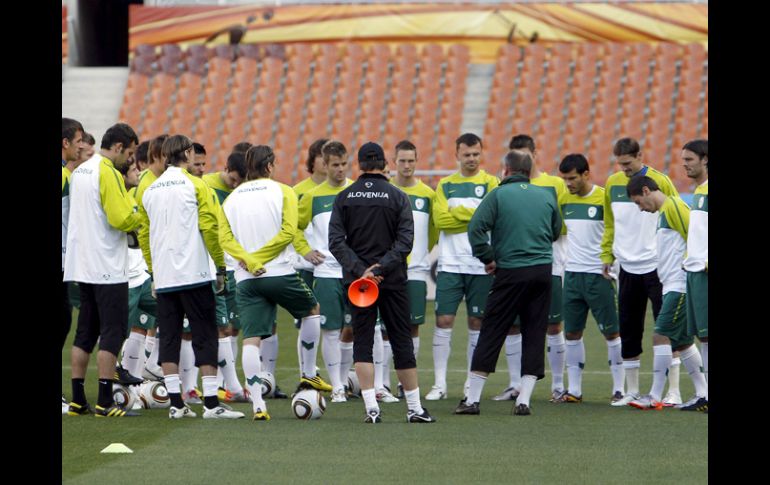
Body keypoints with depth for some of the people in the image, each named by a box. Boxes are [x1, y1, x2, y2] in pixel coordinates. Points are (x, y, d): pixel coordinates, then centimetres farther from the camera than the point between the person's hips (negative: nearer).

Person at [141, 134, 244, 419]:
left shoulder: (150, 191, 11)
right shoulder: (196, 185, -4)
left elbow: (144, 235, 12)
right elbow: (209, 228, -7)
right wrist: (221, 267, 0)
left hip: (163, 278, 5)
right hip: (194, 274, -5)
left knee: (168, 339, 6)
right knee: (205, 337, -1)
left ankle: (176, 404, 3)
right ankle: (211, 403, -6)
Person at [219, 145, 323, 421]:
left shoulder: (231, 199, 10)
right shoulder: (283, 192, 0)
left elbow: (225, 238, -2)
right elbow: (287, 232, -11)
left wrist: (248, 260, -11)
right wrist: (259, 257, -8)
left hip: (246, 280, 3)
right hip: (280, 273, -3)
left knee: (251, 340, -2)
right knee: (311, 310, 24)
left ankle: (258, 405, -11)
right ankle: (309, 374, 24)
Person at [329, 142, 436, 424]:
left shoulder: (344, 198, 1)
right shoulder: (397, 197, -1)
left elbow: (336, 242, -7)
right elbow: (405, 241, -11)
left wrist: (360, 270, -12)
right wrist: (380, 267, -14)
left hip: (357, 280, 0)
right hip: (393, 281, 0)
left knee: (362, 343, 4)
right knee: (402, 342, 7)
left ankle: (371, 408, -8)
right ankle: (414, 408, 10)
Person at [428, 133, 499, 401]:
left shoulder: (490, 183, 4)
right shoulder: (445, 185, 10)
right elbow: (440, 218, -4)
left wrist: (458, 213, -9)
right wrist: (473, 216, -9)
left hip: (480, 266, -1)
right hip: (450, 265, 1)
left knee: (477, 323, 4)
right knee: (443, 321, -4)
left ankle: (472, 384, 12)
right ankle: (440, 383, -1)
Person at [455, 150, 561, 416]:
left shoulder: (499, 195, -4)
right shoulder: (546, 195, 8)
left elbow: (476, 227, -13)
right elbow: (556, 231, 19)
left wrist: (487, 259, -3)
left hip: (510, 273, -3)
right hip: (542, 271, 3)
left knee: (491, 333, 2)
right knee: (534, 334, 7)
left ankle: (472, 399, 3)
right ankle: (524, 400, 2)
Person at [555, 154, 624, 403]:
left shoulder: (605, 198, -8)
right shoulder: (564, 199, 7)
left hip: (599, 274, -5)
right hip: (572, 273, 5)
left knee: (612, 332, -1)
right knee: (572, 333, 5)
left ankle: (619, 388, 4)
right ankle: (574, 389, 10)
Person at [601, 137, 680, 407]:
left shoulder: (660, 182, -6)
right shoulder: (612, 184, 7)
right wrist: (607, 255, 9)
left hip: (656, 266, -5)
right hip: (627, 268, 5)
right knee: (628, 331, 8)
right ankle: (631, 390, 16)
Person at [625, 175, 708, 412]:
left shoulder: (673, 205, -9)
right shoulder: (663, 212, 20)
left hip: (680, 285, -10)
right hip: (672, 286, 10)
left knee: (661, 336, -12)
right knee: (682, 342, 12)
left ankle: (655, 398, -12)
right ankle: (703, 395, 16)